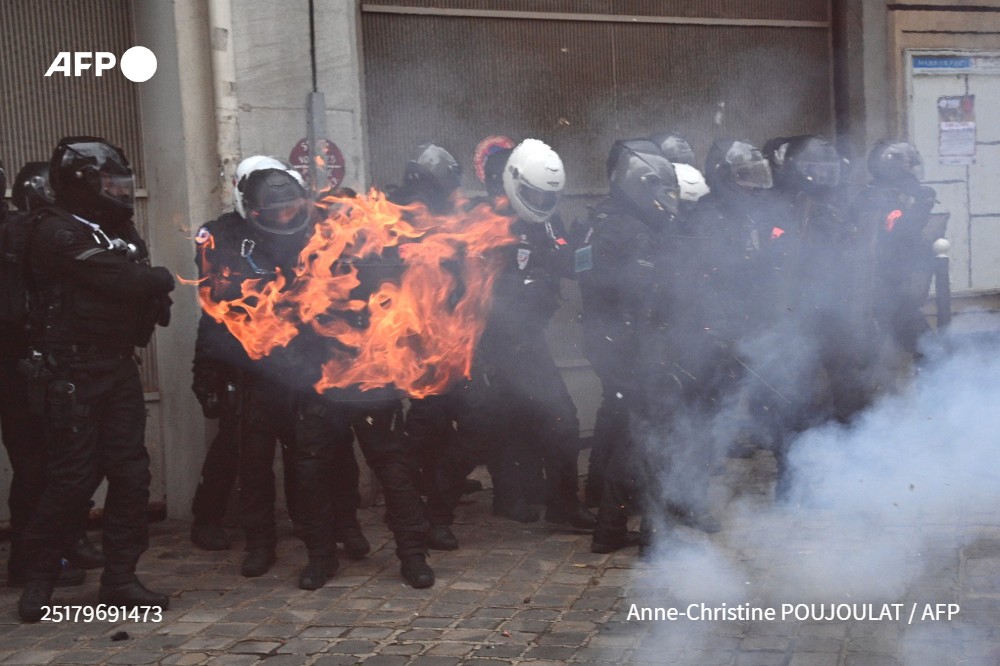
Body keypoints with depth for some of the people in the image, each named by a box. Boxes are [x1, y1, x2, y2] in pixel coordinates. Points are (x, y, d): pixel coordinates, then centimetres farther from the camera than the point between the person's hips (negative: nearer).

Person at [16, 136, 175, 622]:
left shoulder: (118, 231, 15)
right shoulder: (57, 232, -13)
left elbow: (144, 288, 11)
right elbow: (121, 280, -21)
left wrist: (152, 291, -12)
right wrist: (159, 279, -1)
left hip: (119, 367, 7)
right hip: (73, 374, -7)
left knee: (130, 473, 5)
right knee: (73, 479, -4)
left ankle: (120, 579, 14)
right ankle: (38, 578, 14)